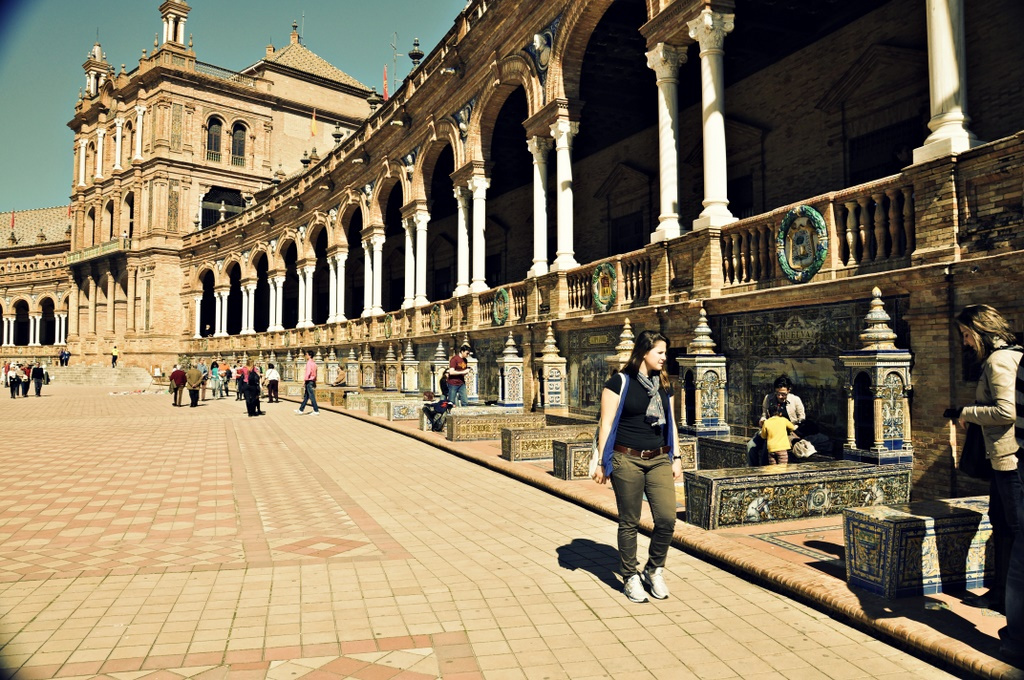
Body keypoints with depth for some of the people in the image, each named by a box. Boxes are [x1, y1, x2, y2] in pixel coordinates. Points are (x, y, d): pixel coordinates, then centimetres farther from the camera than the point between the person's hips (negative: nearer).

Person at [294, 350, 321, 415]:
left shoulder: (309, 363, -13)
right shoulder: (314, 363, 15)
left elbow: (308, 372, -22)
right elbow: (315, 374, 17)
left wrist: (304, 381, -20)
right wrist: (314, 383, 20)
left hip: (309, 381, -9)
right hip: (312, 381, 9)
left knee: (312, 397, -6)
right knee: (306, 396, 13)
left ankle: (316, 411, -5)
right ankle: (301, 410, 20)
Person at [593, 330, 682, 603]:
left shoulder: (664, 386, 12)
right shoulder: (619, 382, -5)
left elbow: (671, 424, 17)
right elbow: (606, 424, -6)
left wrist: (676, 458, 12)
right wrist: (603, 462, -7)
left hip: (659, 460, 5)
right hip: (627, 460, -5)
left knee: (667, 519, -4)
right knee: (629, 522, 5)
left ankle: (654, 570, 20)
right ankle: (630, 578, 22)